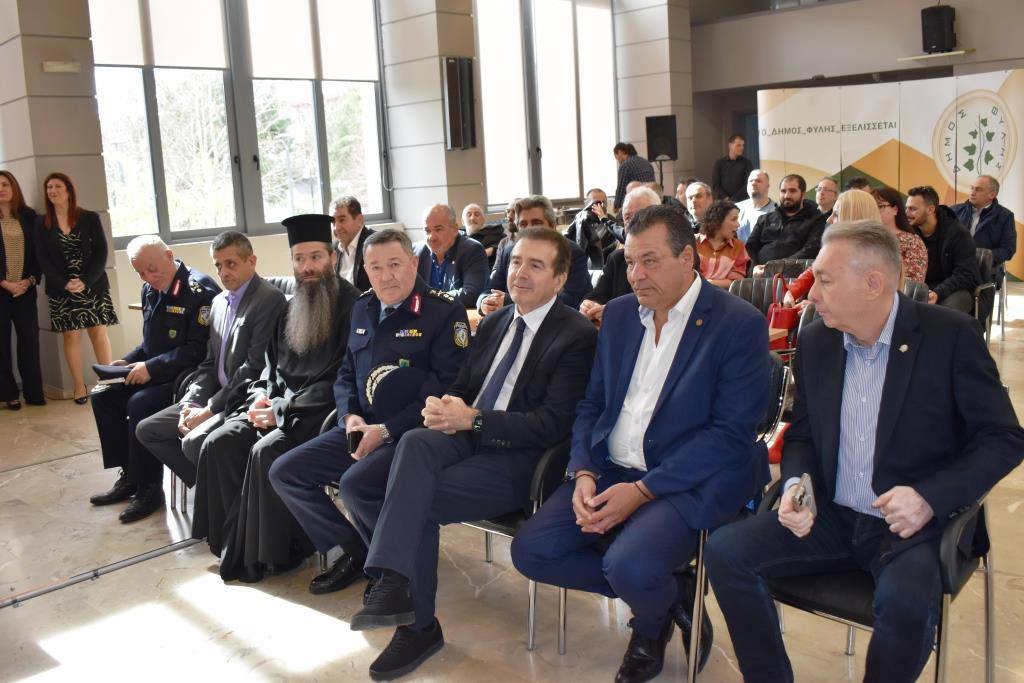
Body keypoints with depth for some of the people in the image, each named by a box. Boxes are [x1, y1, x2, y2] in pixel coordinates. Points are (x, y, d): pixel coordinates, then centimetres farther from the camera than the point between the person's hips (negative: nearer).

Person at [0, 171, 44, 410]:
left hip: (25, 288, 1)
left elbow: (36, 251, 7)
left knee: (30, 340, 0)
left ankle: (34, 392, 7)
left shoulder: (28, 215, 8)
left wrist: (30, 280, -6)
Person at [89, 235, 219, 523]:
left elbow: (199, 348, -21)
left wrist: (152, 367, -23)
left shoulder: (200, 290, -16)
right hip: (154, 374, 9)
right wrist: (128, 361, 2)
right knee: (103, 398, -2)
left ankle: (149, 489, -10)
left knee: (140, 404, -27)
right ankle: (129, 476, 10)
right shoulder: (150, 290, 10)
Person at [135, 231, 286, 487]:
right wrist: (190, 404, -1)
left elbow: (254, 367, -18)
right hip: (216, 397, 9)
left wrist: (209, 409, -15)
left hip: (246, 401, -9)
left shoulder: (269, 299, -13)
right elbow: (210, 363, 16)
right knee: (146, 430, 6)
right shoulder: (219, 302, 15)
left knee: (194, 443, -28)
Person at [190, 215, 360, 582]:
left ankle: (262, 553, -11)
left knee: (266, 451, -28)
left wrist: (282, 410, -17)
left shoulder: (352, 306, -11)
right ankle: (233, 539, -2)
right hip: (279, 402, 8)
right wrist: (260, 397, -1)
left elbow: (339, 381, -17)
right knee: (219, 443, -11)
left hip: (321, 411, -7)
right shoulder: (290, 309, 14)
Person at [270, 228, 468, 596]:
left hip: (411, 432, -7)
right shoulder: (363, 308, 14)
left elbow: (445, 388, -15)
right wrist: (350, 416, -1)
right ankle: (351, 548, 8)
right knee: (284, 472, -2)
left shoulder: (445, 311, -8)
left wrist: (386, 430, -18)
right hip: (361, 428, 8)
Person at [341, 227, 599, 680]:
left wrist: (473, 419, -22)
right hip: (466, 438, 7)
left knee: (418, 500, -29)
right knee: (357, 484, -15)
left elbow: (553, 425, -15)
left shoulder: (577, 337, -6)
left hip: (516, 460, -6)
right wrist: (440, 406, -7)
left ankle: (417, 626, -19)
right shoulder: (493, 324, 17)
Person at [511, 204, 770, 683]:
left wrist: (642, 490, -21)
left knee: (629, 566, -31)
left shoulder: (740, 324, -9)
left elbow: (731, 433, -15)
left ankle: (651, 626, 9)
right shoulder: (618, 313, 10)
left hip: (688, 482, -6)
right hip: (609, 471, 6)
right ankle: (669, 593, 8)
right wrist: (584, 472, -7)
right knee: (531, 550, -10)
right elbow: (592, 403, 13)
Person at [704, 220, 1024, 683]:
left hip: (915, 525, -4)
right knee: (725, 551, -15)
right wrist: (796, 485, -9)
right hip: (830, 518, 5)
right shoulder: (815, 342, 4)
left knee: (905, 600, -35)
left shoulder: (951, 337, -10)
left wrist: (930, 497, -22)